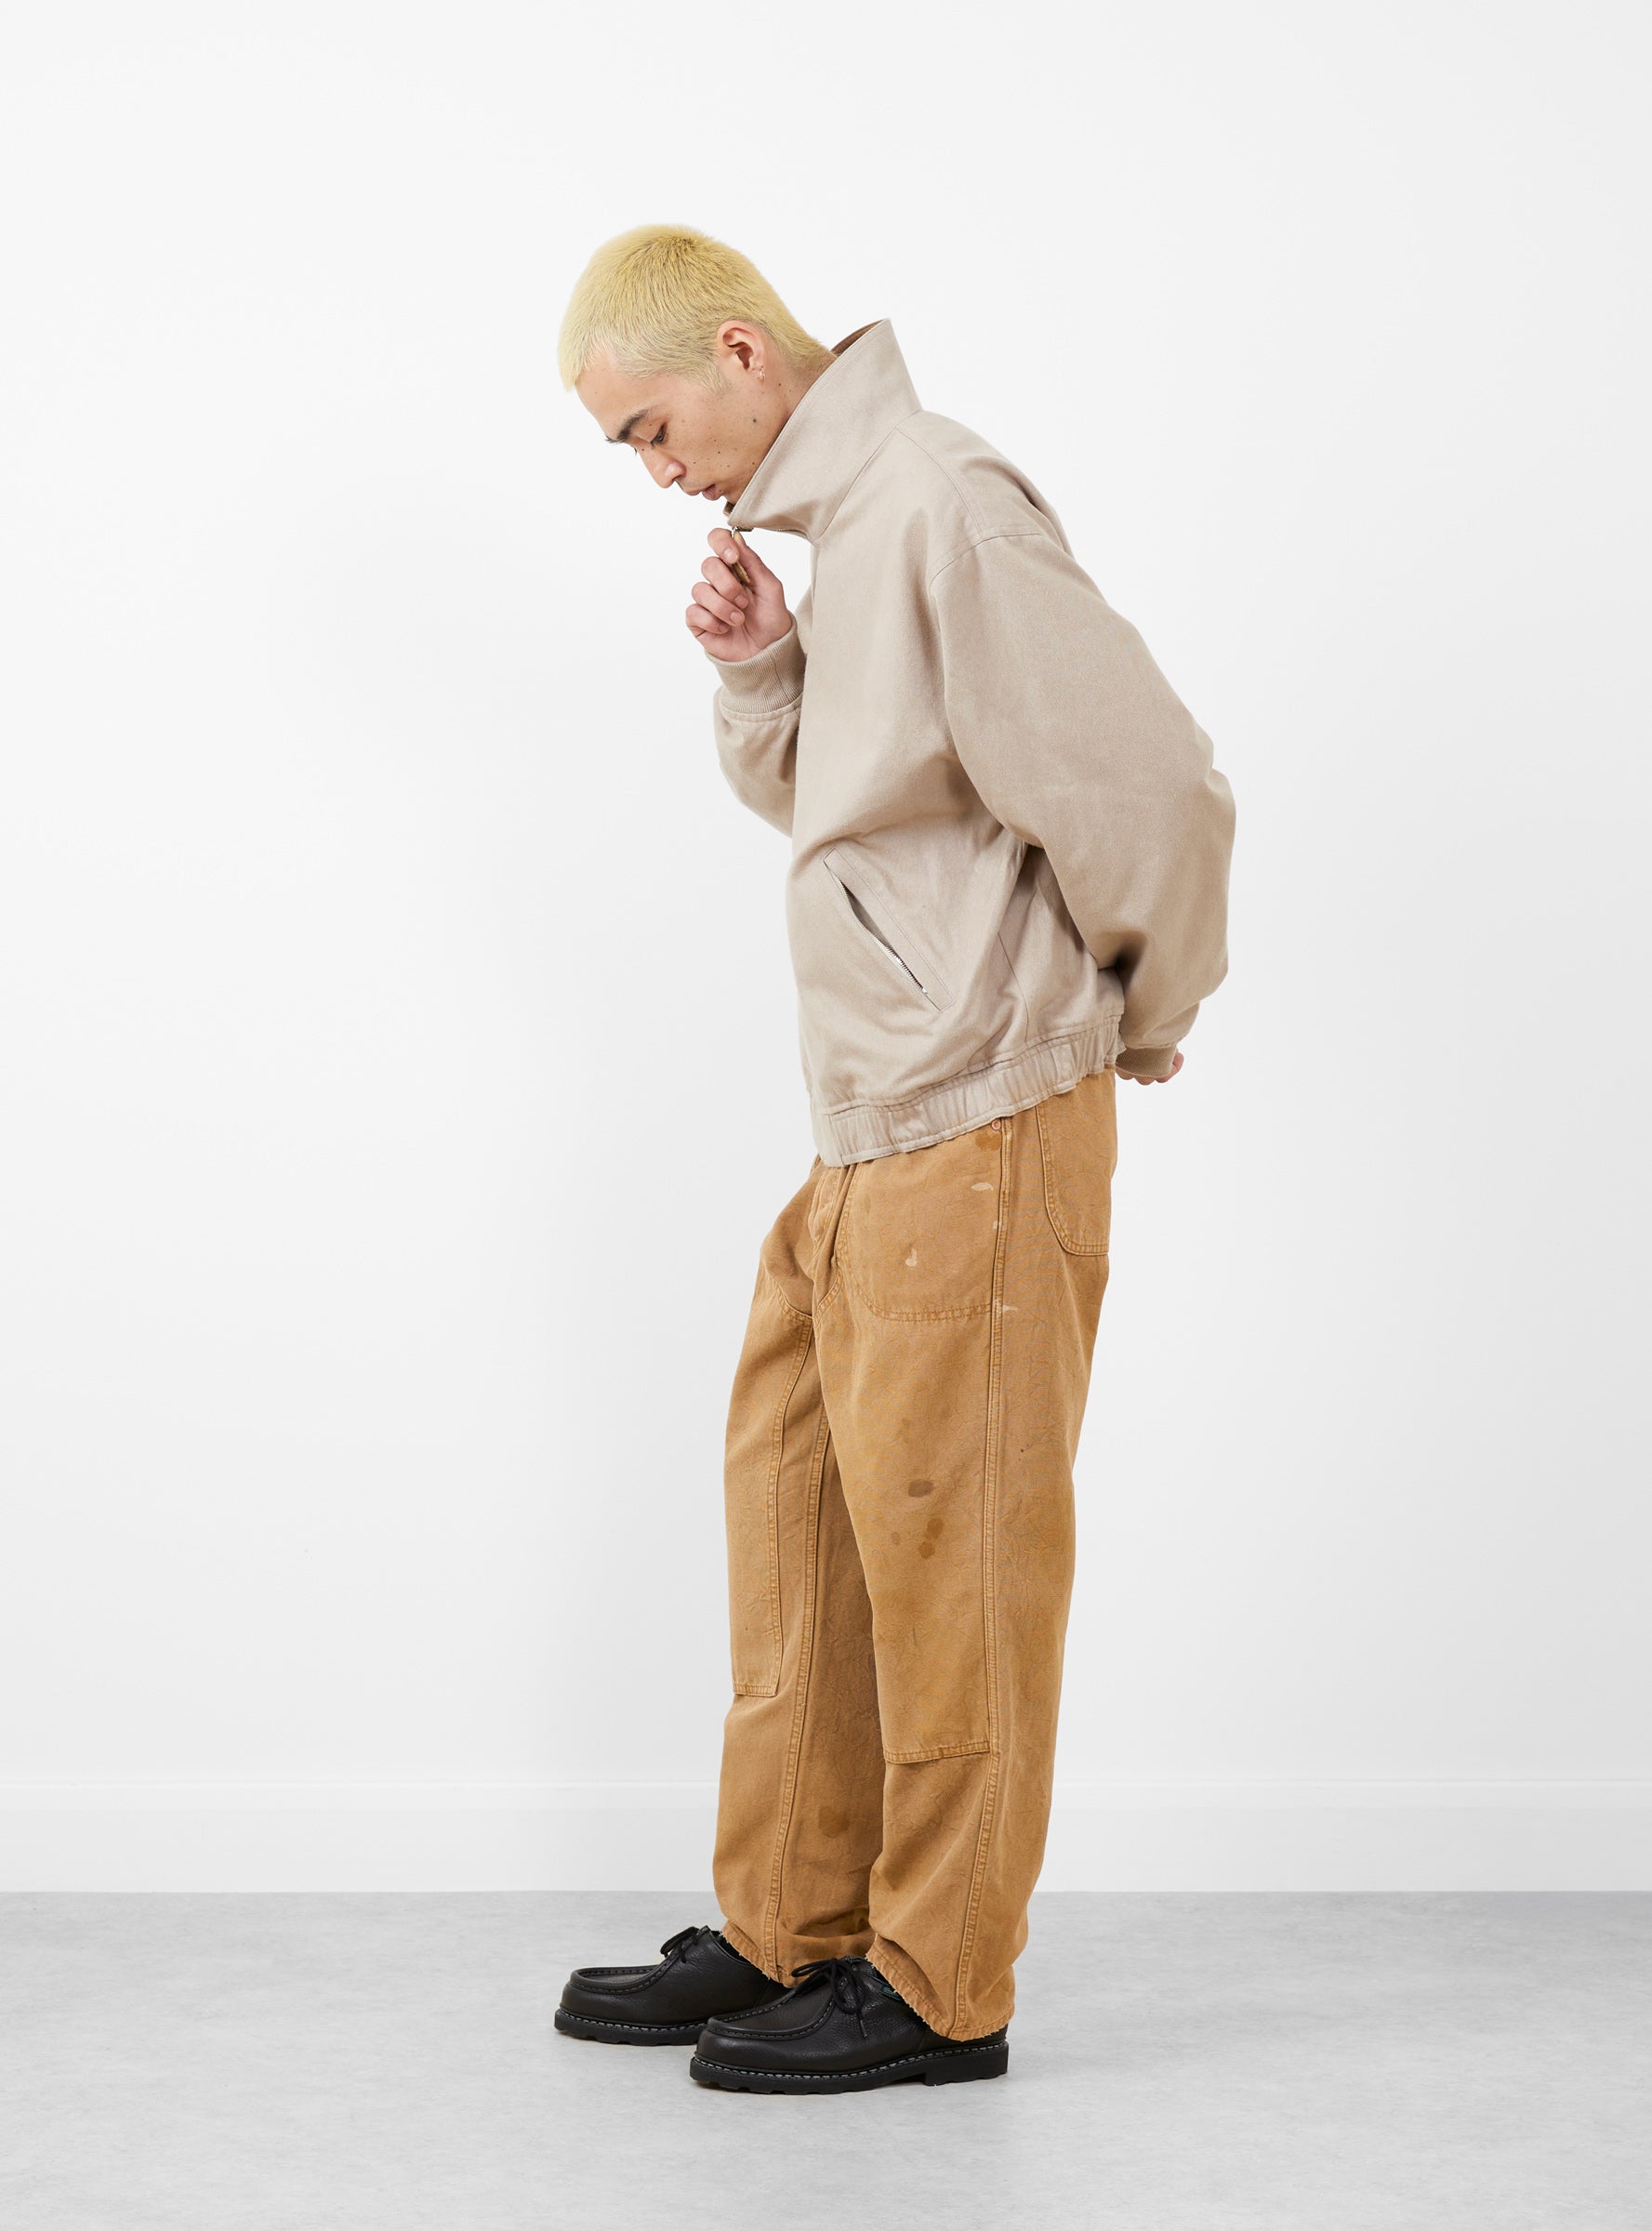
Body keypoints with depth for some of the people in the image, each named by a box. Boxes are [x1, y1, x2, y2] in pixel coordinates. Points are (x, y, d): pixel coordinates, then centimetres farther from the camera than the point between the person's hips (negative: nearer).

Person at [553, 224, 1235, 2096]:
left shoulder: (944, 506, -17)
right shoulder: (845, 517, 14)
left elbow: (1150, 785, -20)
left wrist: (1143, 1015, -5)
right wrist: (760, 672, 2)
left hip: (979, 1132, -10)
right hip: (867, 1135, 10)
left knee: (944, 1546, 0)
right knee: (795, 1505, 14)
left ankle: (938, 1986, 13)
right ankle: (786, 1929, 26)